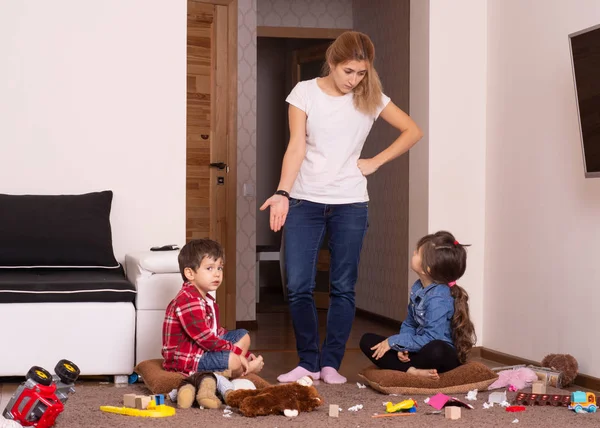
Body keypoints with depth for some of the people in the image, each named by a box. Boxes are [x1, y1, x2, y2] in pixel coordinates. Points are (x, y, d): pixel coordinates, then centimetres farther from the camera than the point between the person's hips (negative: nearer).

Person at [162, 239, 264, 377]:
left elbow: (215, 331, 17)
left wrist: (242, 353, 10)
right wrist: (236, 351, -21)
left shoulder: (208, 300, 14)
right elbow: (204, 337, -26)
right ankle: (248, 368, 6)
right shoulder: (188, 300, -22)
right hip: (186, 359, -11)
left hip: (206, 348, 11)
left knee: (243, 335, 17)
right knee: (232, 361, -28)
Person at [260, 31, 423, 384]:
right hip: (305, 201, -1)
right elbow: (296, 147, -8)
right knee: (299, 286, -4)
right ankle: (309, 363, 8)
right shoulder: (305, 92, -3)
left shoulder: (370, 98, 1)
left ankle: (331, 364, 12)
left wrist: (375, 162, -1)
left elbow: (413, 131, 7)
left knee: (343, 288, 3)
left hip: (351, 204, 1)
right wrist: (282, 193, -19)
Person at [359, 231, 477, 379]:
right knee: (367, 340, -4)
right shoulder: (418, 288, 5)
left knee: (436, 350, -45)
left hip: (443, 356, -9)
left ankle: (401, 367, -16)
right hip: (417, 350, 9)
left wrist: (394, 342, -18)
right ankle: (412, 370, -25)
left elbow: (431, 339, -26)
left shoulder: (439, 298, -22)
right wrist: (402, 347, -8)